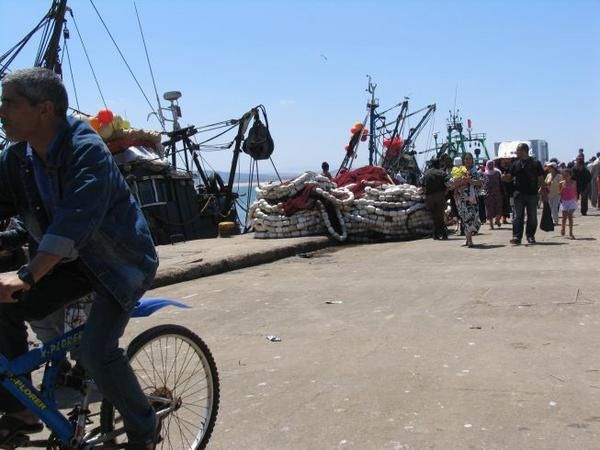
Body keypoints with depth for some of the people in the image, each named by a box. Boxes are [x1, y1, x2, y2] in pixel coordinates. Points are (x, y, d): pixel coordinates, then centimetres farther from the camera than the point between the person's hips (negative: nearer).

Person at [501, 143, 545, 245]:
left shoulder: (535, 164, 2)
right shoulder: (515, 164, 9)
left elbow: (540, 178, 3)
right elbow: (510, 177, 10)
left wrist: (542, 188, -9)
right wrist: (505, 177, -12)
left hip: (532, 194, -1)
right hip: (519, 193, 1)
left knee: (532, 216, 6)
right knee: (518, 216, -2)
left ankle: (530, 236, 16)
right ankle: (517, 236, -2)